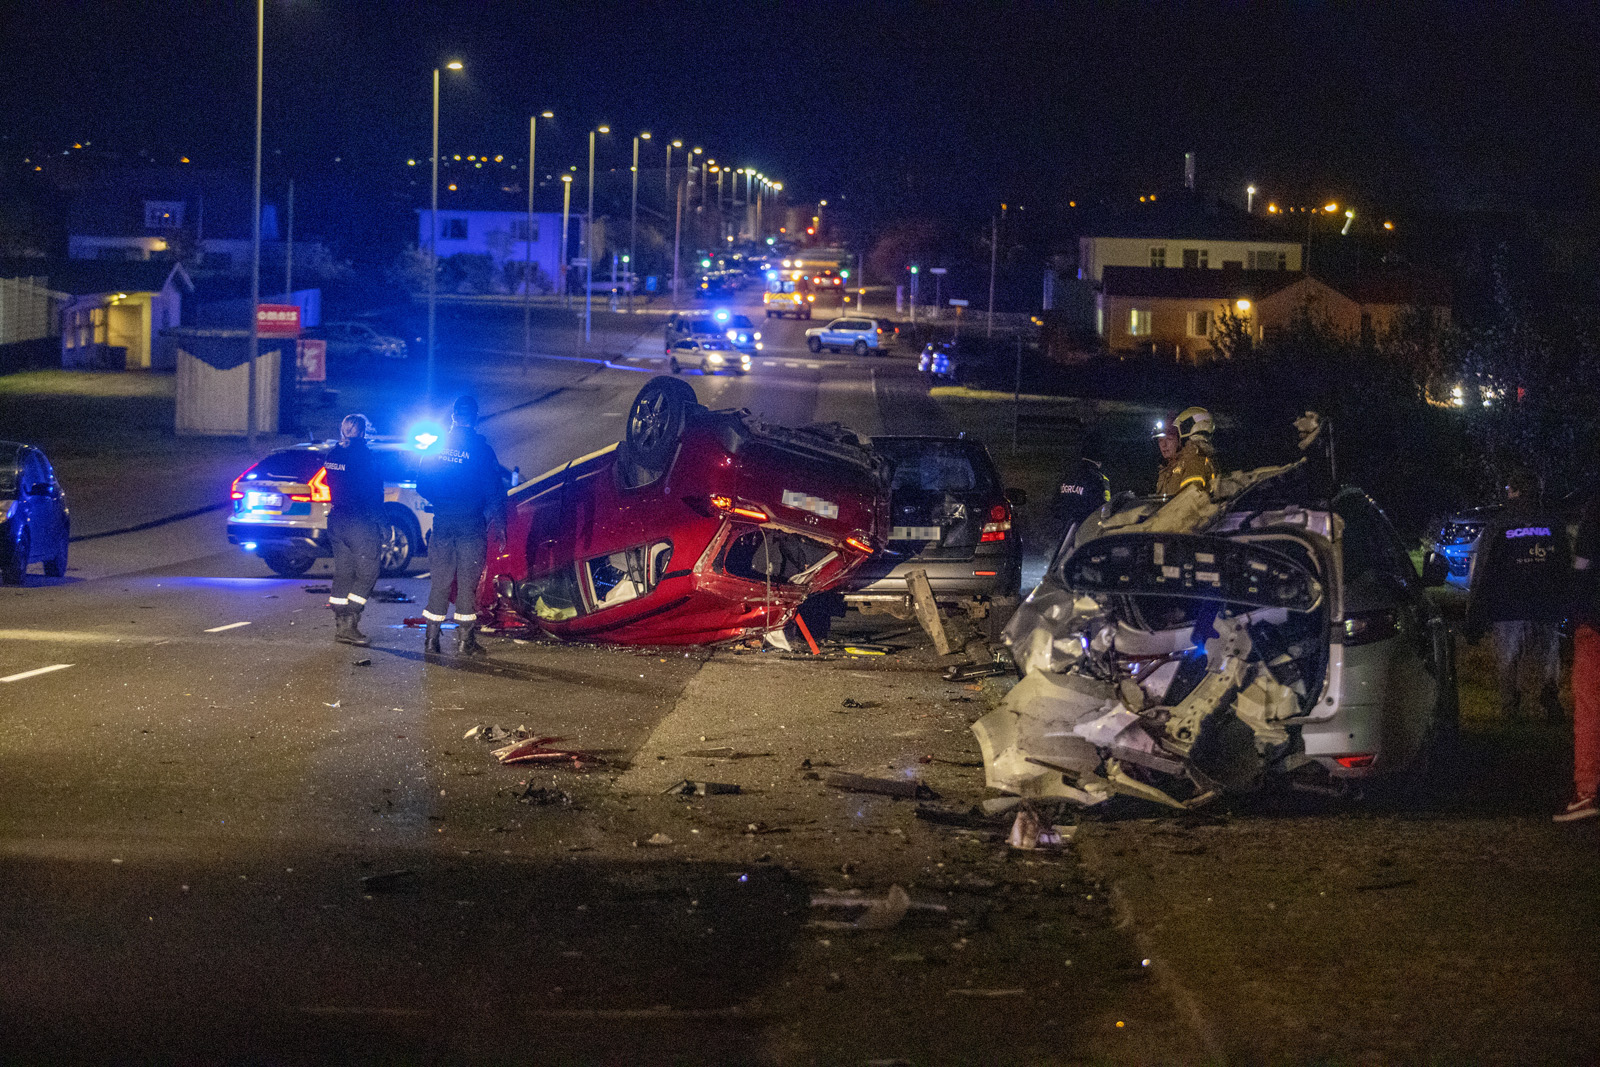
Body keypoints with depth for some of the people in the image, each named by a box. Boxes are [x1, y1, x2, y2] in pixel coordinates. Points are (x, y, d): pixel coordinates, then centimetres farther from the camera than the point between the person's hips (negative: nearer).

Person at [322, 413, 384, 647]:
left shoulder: (333, 455, 8)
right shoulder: (365, 457, -14)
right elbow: (373, 495, -14)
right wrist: (379, 524, -9)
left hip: (336, 520, 8)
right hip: (359, 523, -8)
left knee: (342, 573, 12)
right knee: (367, 573, -1)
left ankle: (341, 626, 13)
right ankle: (349, 623, -9)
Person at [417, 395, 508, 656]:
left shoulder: (435, 448, 2)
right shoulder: (481, 449, -8)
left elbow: (421, 486, 9)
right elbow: (493, 492, -7)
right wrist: (498, 522, 4)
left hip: (442, 524, 3)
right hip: (471, 526, -3)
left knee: (439, 581, 11)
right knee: (467, 582, 4)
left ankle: (432, 638, 11)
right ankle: (465, 640, 5)